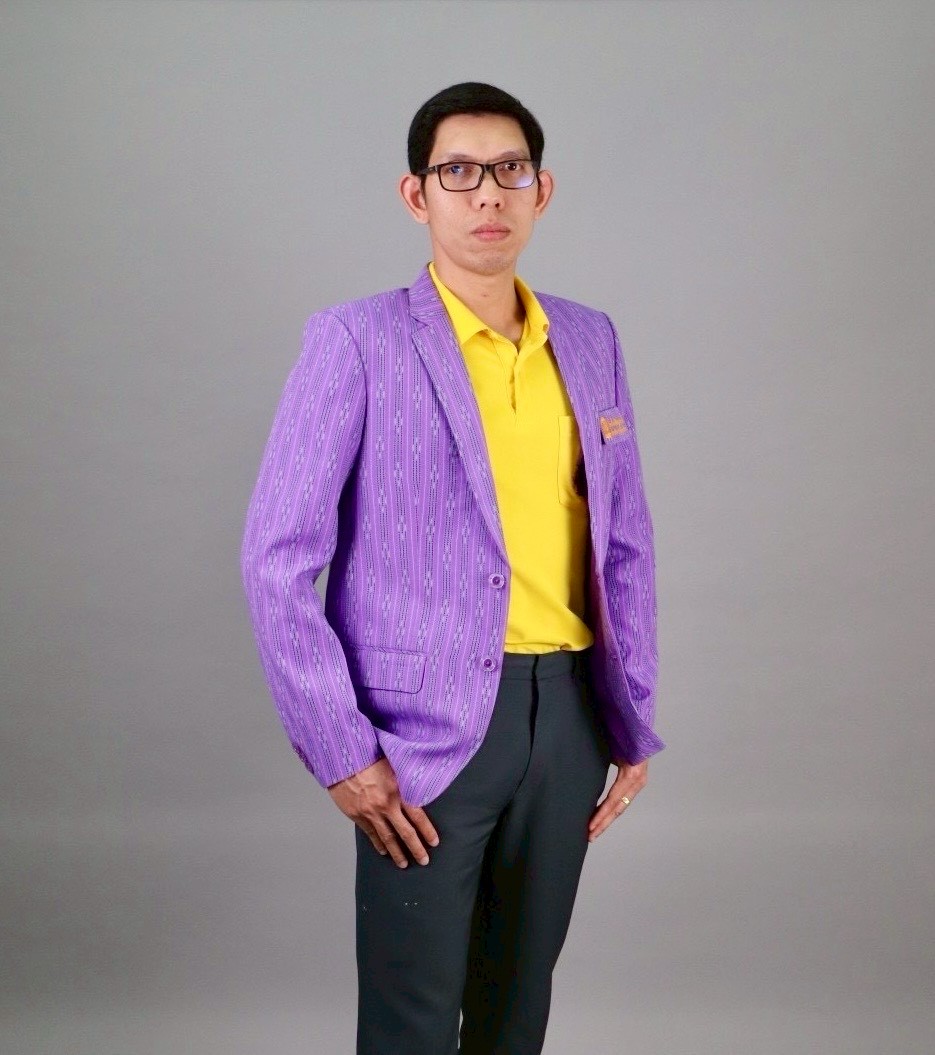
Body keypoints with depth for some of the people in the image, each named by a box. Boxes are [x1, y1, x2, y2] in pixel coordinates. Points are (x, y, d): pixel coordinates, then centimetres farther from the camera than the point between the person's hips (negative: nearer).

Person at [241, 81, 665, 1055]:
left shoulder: (591, 340, 9)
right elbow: (278, 558, -10)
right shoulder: (357, 341, -7)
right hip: (427, 722, -4)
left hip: (567, 711, 5)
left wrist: (634, 720, 9)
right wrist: (339, 750, -13)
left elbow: (625, 541, 12)